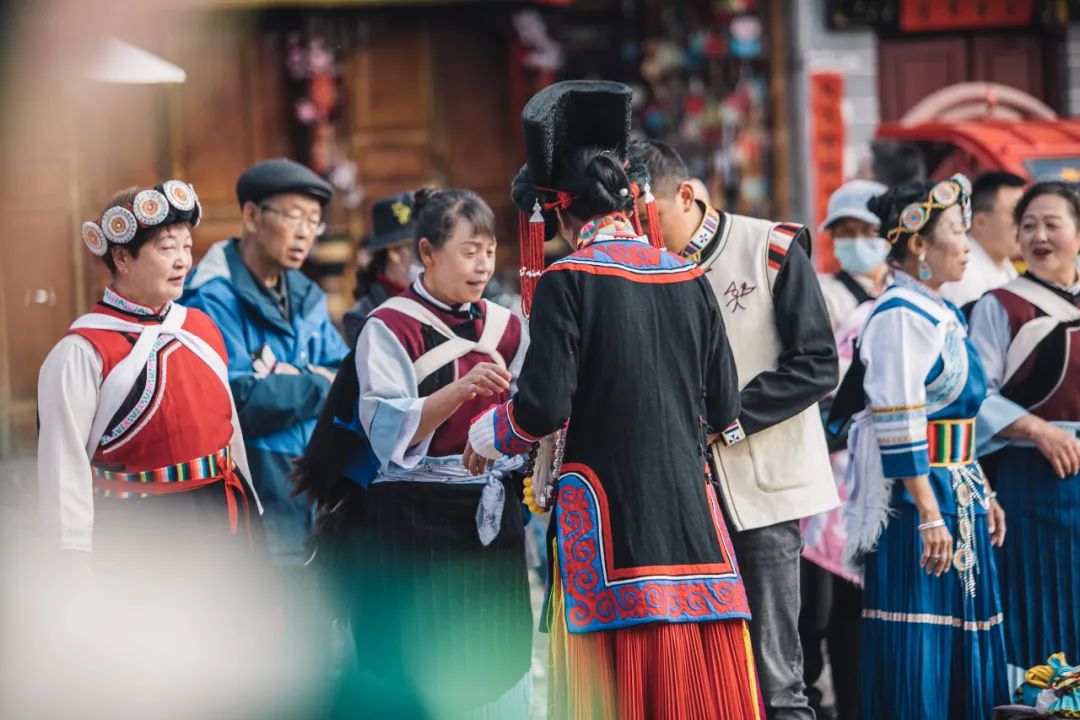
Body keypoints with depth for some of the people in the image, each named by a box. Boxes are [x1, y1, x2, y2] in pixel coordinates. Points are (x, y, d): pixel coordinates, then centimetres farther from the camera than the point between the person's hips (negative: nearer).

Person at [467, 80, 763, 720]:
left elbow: (543, 408, -13)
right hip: (690, 512, 5)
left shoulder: (567, 280, -7)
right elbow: (723, 407, 10)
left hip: (605, 523, -5)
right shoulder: (690, 279, 7)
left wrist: (488, 436, 7)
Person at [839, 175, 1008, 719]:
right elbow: (898, 427, -20)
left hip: (957, 494, 10)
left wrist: (982, 493, 21)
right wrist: (930, 516, -23)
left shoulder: (943, 314, 13)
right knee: (918, 645, -6)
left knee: (963, 636, 12)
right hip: (915, 497, -10)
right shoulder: (900, 316, -15)